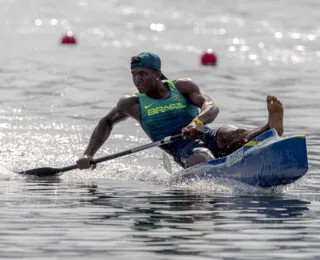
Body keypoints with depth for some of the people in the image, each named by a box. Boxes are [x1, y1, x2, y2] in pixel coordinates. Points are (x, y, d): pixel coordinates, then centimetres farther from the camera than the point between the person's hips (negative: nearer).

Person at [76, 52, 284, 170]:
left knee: (229, 134, -34)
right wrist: (88, 155, 16)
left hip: (207, 137, 0)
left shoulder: (183, 87, 7)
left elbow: (211, 107, -8)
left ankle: (271, 127, -64)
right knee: (202, 159, -37)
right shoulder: (133, 104, 12)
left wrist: (198, 121, -33)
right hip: (184, 151, 0)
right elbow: (106, 123, 28)